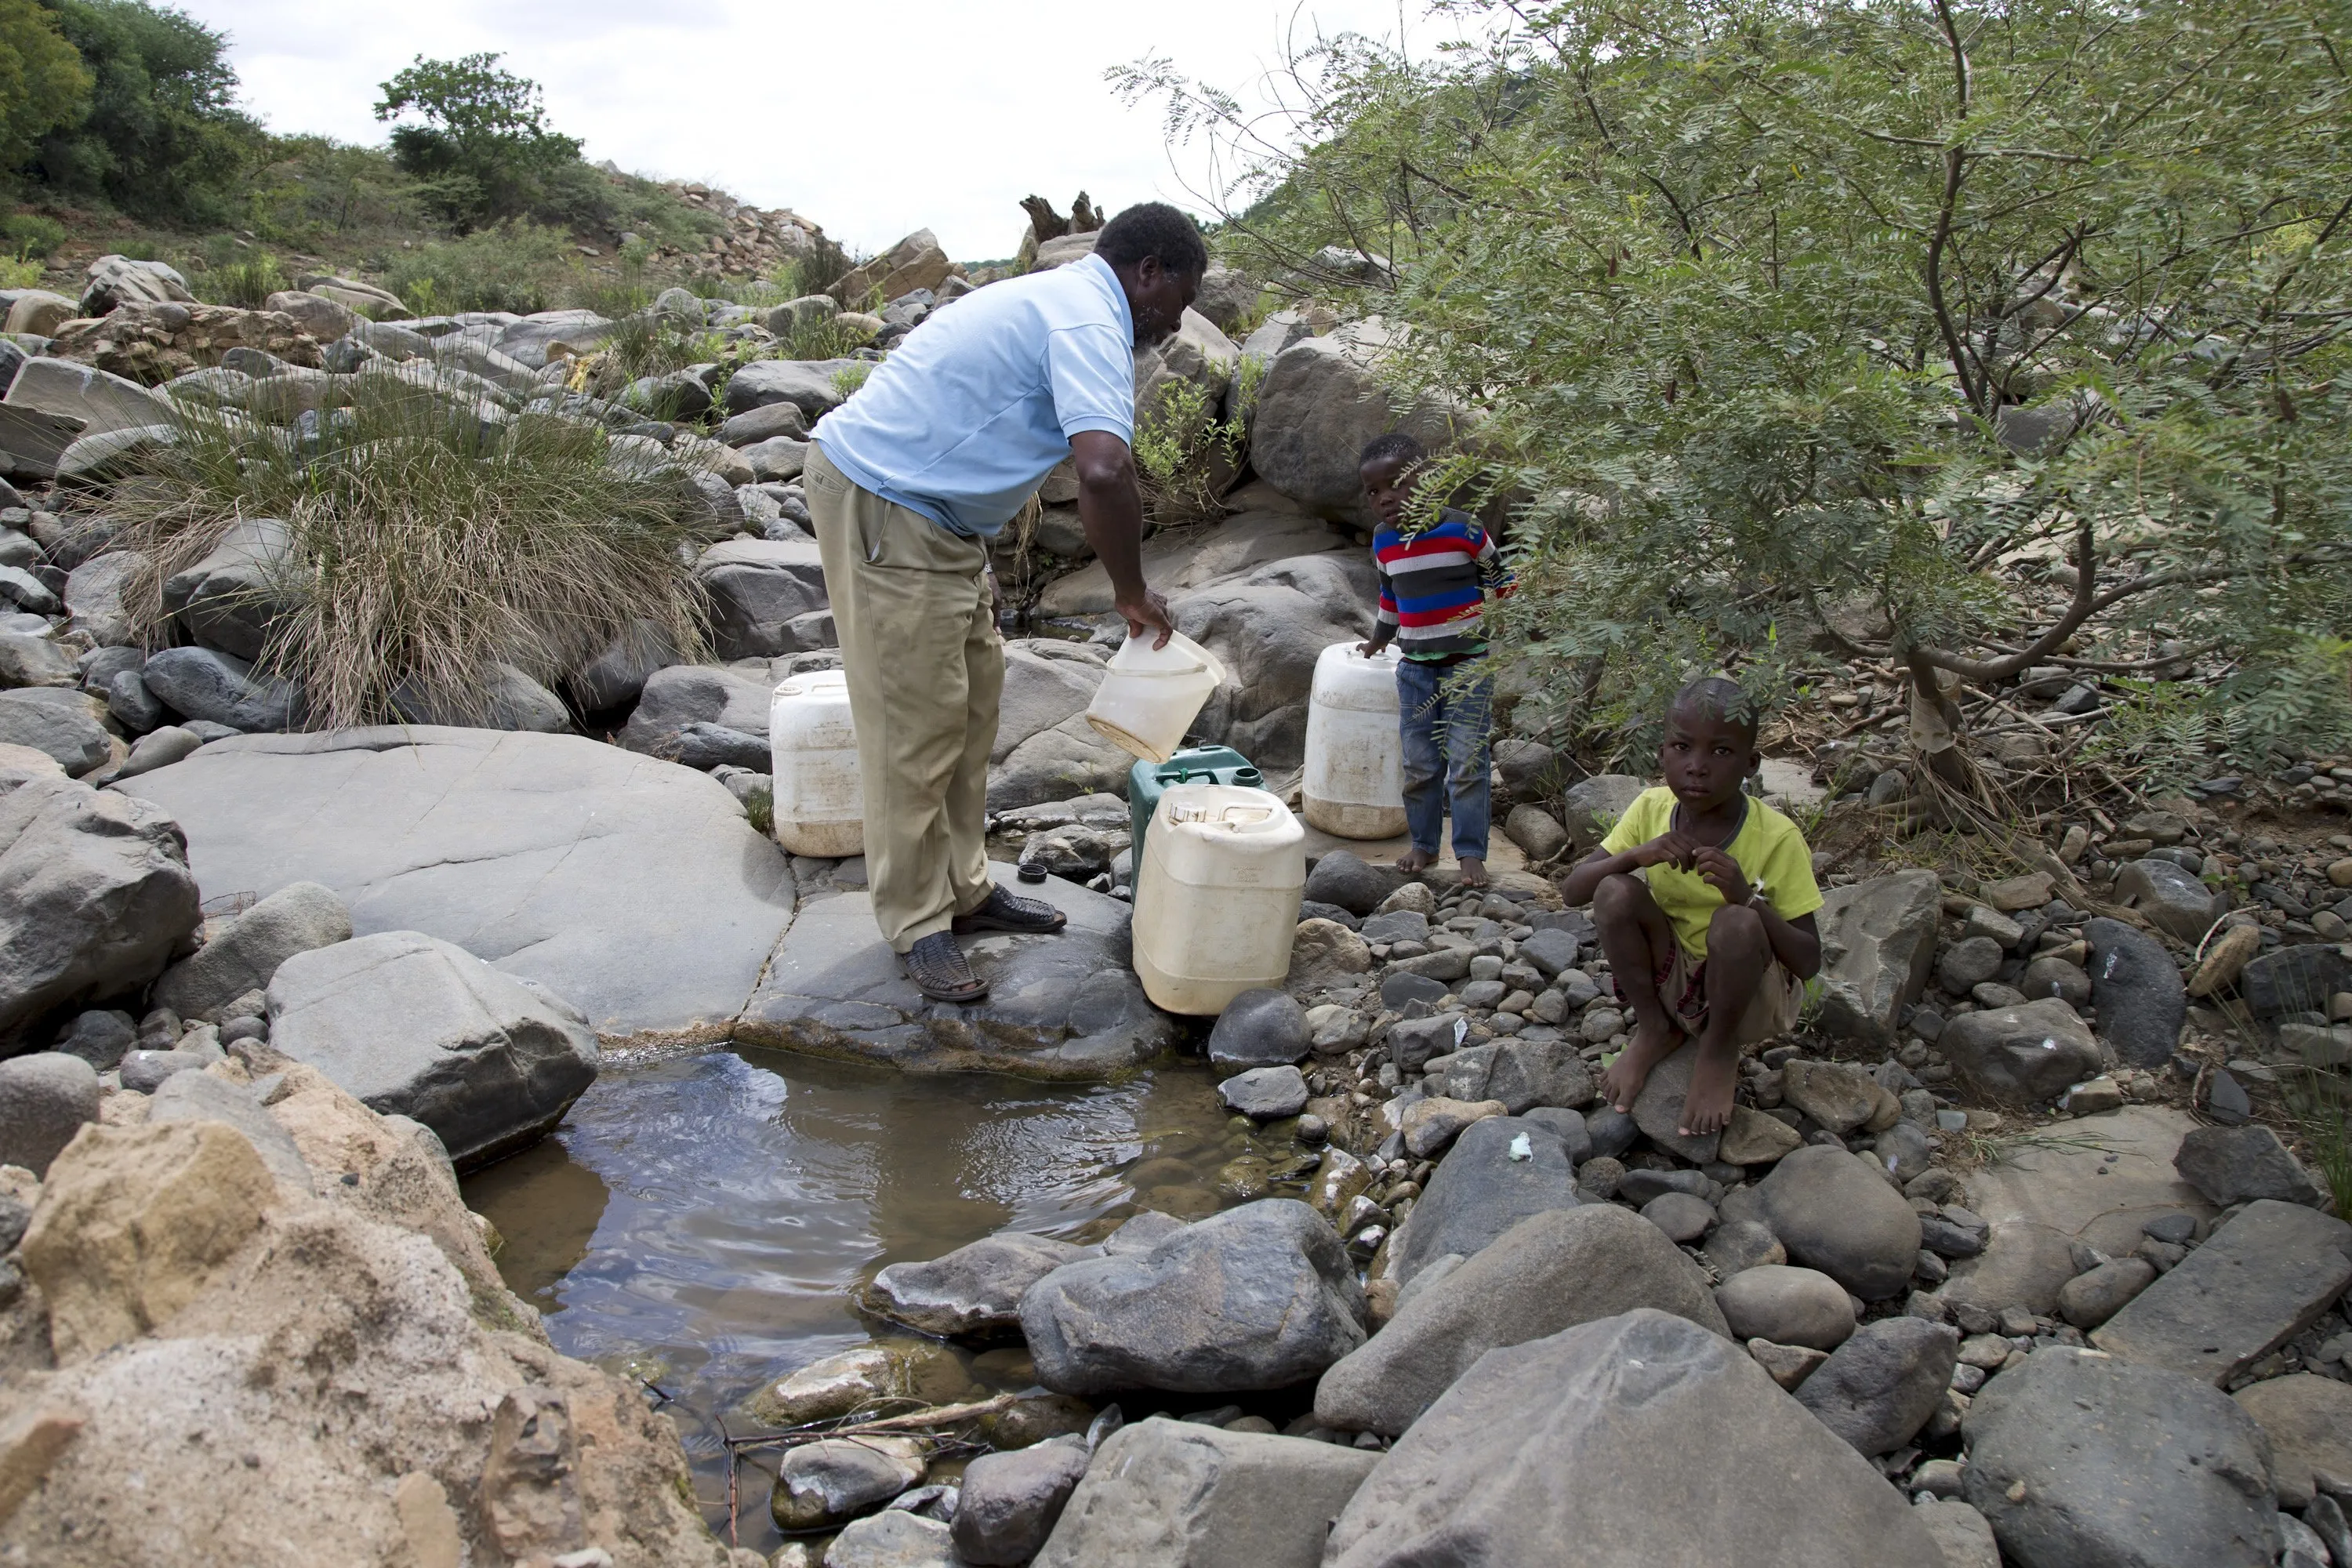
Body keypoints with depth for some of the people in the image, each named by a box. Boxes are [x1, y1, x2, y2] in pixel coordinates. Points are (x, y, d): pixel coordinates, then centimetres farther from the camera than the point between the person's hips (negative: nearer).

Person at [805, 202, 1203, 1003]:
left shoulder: (1061, 297, 16)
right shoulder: (1090, 323, -18)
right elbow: (1105, 472, -33)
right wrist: (1131, 592, -19)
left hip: (934, 509, 11)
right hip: (882, 504, -11)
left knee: (972, 695, 14)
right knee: (917, 719, -5)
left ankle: (963, 887, 23)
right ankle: (917, 922, 6)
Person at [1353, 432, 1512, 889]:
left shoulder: (1463, 530, -12)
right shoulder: (1384, 542, 4)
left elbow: (1502, 582, 0)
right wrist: (1377, 642, 31)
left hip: (1469, 663, -5)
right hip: (1415, 667, 5)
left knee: (1466, 763, -5)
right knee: (1419, 765, 9)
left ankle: (1471, 854, 1)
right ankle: (1424, 844, 21)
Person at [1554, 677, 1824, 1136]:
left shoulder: (1777, 839, -19)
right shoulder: (1651, 809, -8)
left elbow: (1809, 962, -19)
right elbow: (1571, 888, -8)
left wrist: (1748, 897, -36)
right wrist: (1636, 854, -27)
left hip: (1750, 996, -3)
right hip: (1675, 985, 3)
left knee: (1735, 923, -34)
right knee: (1615, 893, -21)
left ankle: (1720, 1050, -6)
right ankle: (1654, 1030, 0)